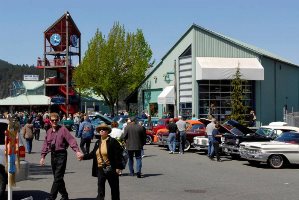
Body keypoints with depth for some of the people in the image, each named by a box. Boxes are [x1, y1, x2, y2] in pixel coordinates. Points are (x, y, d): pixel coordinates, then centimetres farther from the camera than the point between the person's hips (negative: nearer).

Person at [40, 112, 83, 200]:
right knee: (57, 177, 13)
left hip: (61, 154, -7)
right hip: (53, 155, 7)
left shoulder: (63, 129, -7)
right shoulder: (49, 132, 12)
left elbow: (71, 140, -16)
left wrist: (77, 151, -28)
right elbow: (45, 144, 15)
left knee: (58, 177, -8)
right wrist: (43, 156, 11)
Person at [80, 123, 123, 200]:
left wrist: (118, 167, -15)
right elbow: (93, 154, 18)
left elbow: (118, 154, -11)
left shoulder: (112, 141, -8)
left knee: (114, 188, 9)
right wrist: (83, 156, 9)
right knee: (100, 189, 0)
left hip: (110, 169, -5)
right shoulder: (98, 142, 11)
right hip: (100, 169, 5)